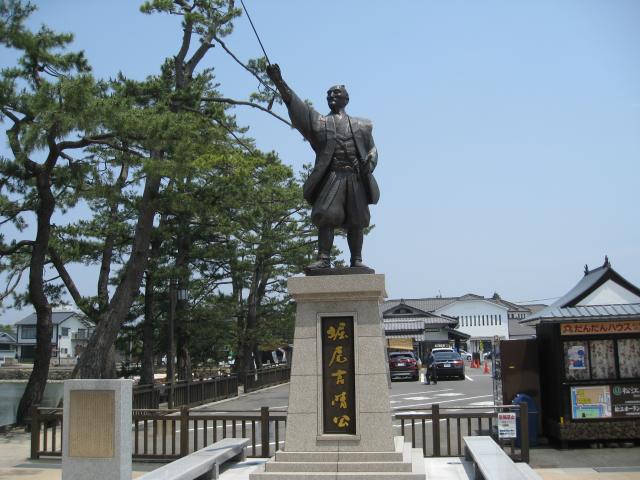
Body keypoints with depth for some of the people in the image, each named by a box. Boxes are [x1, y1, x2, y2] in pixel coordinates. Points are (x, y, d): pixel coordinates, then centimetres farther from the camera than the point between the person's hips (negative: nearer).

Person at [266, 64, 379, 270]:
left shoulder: (361, 125, 22)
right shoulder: (318, 121, 15)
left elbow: (372, 149, 19)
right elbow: (296, 104, 2)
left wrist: (369, 163, -5)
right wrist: (279, 82, -11)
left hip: (356, 177, 2)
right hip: (331, 175, -1)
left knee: (356, 220, 1)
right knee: (326, 216, -13)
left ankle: (356, 260, 8)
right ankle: (324, 258, -14)